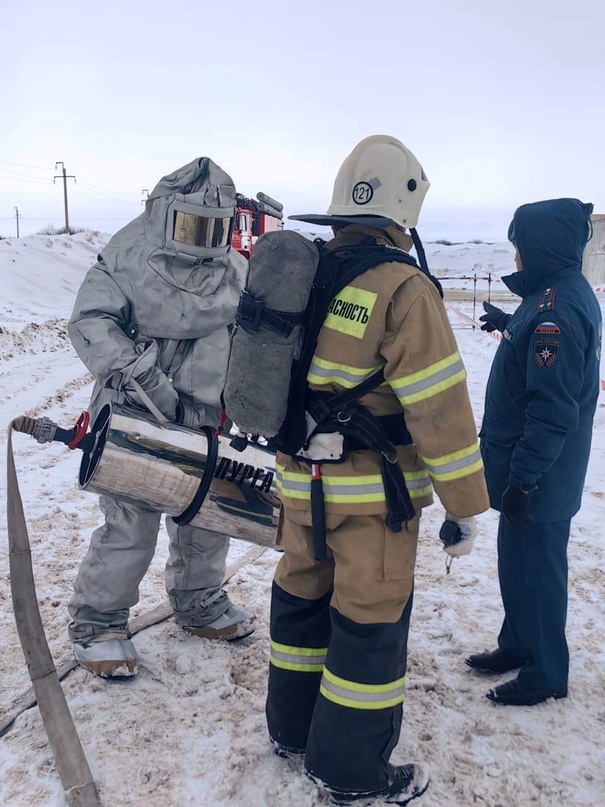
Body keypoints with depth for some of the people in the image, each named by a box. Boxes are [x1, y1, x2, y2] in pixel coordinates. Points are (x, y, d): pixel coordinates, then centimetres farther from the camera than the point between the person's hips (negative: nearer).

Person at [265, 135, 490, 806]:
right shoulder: (404, 290, -19)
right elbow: (439, 408, -20)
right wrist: (464, 506, -11)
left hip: (300, 483, 7)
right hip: (373, 496, -7)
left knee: (301, 599, 21)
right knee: (369, 623, 8)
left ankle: (292, 727, 39)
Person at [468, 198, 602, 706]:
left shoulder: (556, 308, -24)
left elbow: (553, 410, -26)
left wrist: (522, 476, -23)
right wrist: (511, 326, 20)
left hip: (539, 476, -10)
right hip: (536, 466, 10)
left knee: (533, 566, 4)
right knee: (518, 559, 21)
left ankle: (546, 673, 21)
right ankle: (518, 645, 38)